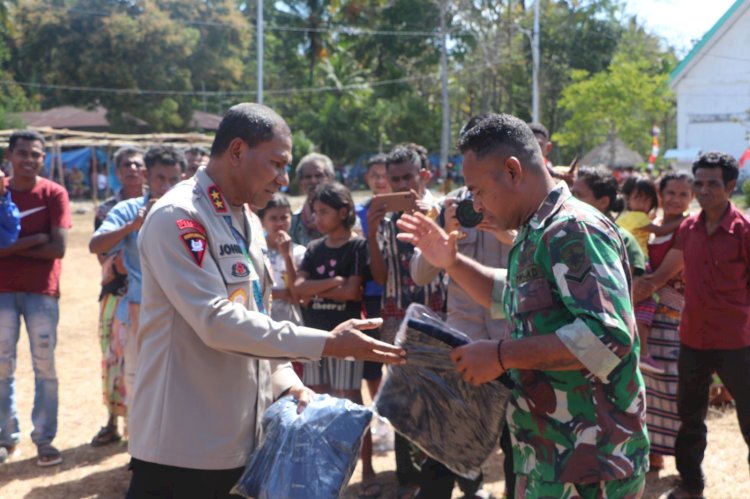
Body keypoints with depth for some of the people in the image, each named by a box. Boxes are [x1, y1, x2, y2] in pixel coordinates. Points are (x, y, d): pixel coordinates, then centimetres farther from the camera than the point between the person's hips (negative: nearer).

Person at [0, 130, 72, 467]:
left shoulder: (54, 194, -3)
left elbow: (58, 248, -12)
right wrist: (34, 240, -18)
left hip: (42, 292, -2)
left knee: (44, 367, 2)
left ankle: (44, 439, 10)